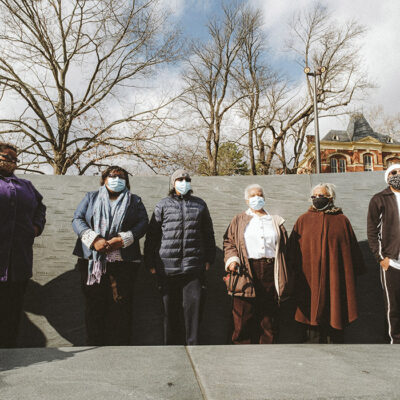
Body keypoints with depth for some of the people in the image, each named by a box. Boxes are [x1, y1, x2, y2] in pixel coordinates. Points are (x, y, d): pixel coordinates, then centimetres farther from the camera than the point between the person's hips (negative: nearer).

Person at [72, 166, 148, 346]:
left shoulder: (134, 201, 16)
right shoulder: (91, 197, 18)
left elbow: (143, 223, 4)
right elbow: (77, 219, 7)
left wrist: (122, 239, -11)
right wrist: (93, 239, -10)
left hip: (123, 261, -1)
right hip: (92, 260, 1)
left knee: (122, 303, -2)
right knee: (94, 303, 3)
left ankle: (120, 342, 8)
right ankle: (94, 341, 14)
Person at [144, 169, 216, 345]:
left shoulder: (200, 204, 14)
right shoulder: (163, 205, 9)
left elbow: (208, 233, 18)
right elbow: (152, 235, 8)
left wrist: (209, 259, 12)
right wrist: (150, 263, 4)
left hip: (194, 265, 1)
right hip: (167, 266, 0)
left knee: (193, 304, -4)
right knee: (170, 308, 6)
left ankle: (193, 342, 9)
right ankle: (172, 341, 21)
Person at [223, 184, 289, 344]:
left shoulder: (275, 221, 18)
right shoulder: (239, 220, 14)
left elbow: (283, 246, 13)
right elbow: (228, 241, 8)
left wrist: (283, 278, 4)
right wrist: (231, 259, -11)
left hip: (270, 272, 2)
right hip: (245, 272, -2)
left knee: (268, 317, 5)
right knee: (243, 317, -2)